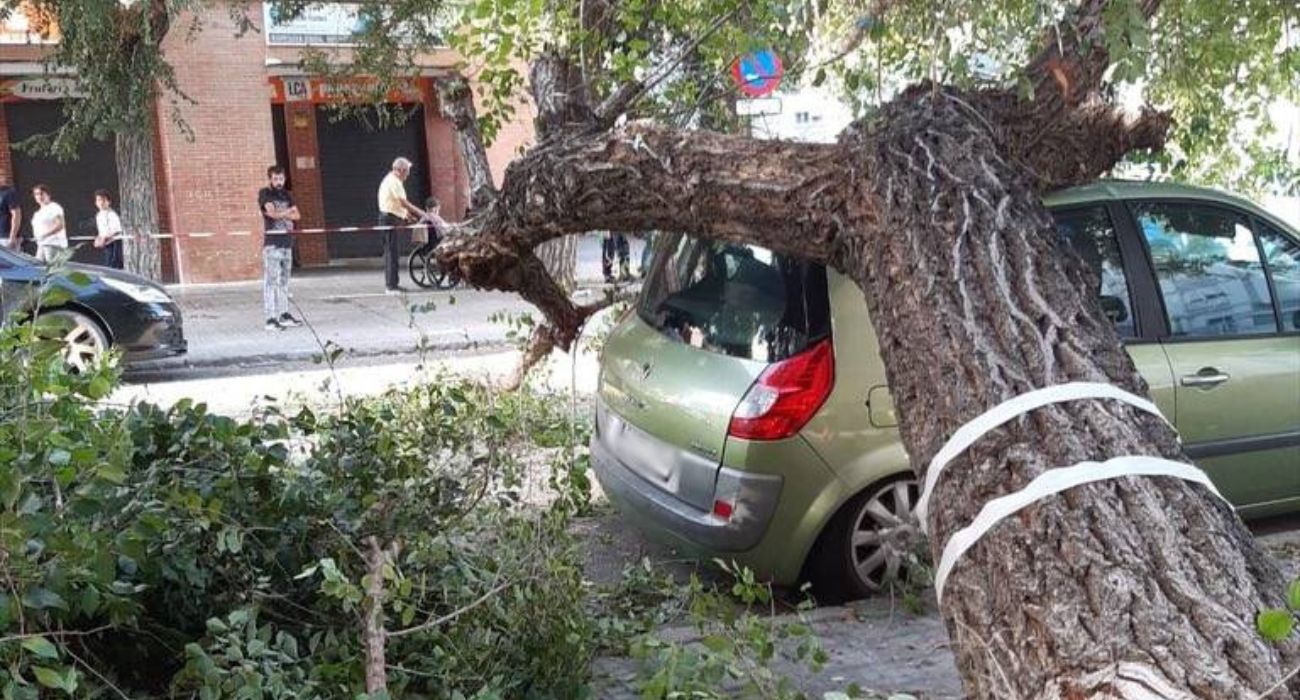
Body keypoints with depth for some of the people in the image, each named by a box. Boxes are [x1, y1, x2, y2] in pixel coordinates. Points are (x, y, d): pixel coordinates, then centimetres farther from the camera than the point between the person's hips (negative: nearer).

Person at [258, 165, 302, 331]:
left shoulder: (286, 195, 18)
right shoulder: (264, 194, 0)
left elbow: (297, 216, 6)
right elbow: (272, 212, -16)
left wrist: (280, 214, -8)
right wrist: (288, 211, -1)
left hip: (286, 243, 6)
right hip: (272, 244, -6)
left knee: (284, 280, 10)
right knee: (271, 280, -9)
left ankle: (284, 314, 17)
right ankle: (271, 319, -12)